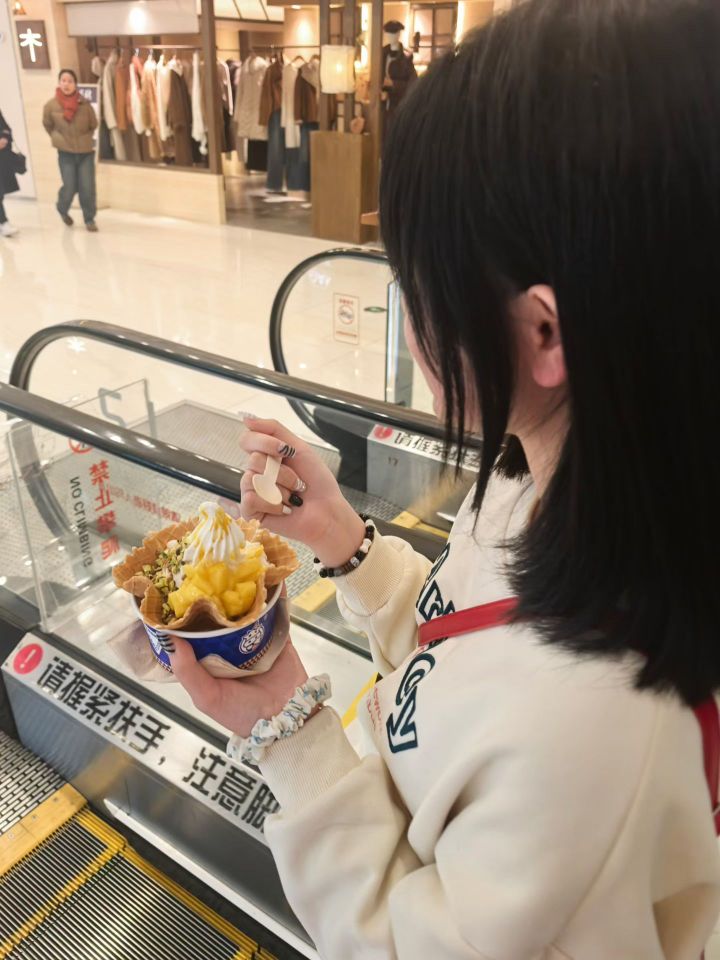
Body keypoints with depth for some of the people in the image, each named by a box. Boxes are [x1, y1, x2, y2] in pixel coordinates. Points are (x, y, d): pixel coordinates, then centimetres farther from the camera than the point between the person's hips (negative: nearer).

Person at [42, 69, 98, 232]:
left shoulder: (84, 104, -9)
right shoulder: (51, 105, -8)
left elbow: (93, 125, 8)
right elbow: (47, 125, 11)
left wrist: (84, 139, 13)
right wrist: (59, 139, 14)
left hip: (86, 151, 0)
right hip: (66, 153, 0)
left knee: (87, 188, -5)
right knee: (70, 187, -4)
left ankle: (90, 219, 13)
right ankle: (63, 210, 27)